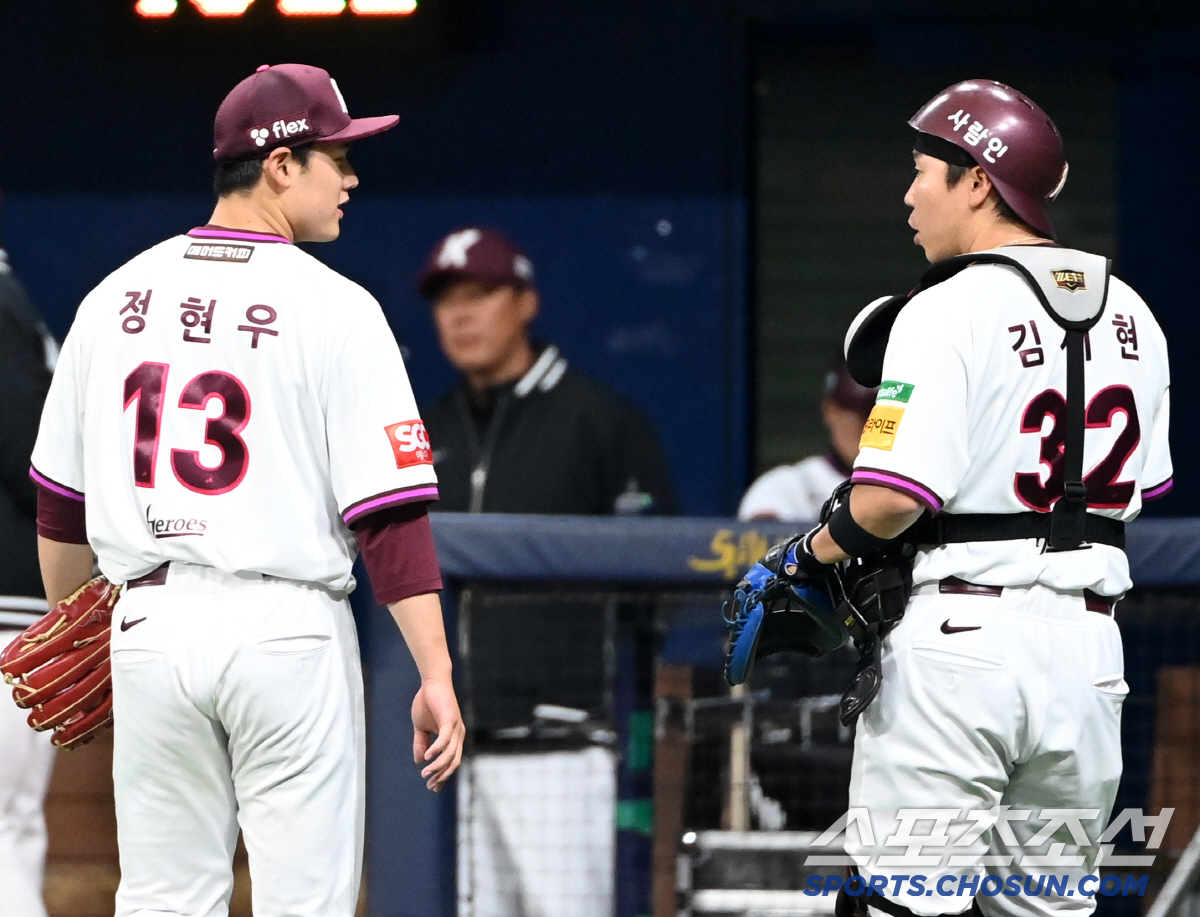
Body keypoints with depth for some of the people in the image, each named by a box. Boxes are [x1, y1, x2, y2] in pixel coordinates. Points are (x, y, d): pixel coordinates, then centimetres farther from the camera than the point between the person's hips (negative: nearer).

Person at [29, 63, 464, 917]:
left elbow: (60, 498, 14)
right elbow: (389, 514, -12)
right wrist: (436, 673, -12)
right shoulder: (335, 309, -8)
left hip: (151, 623, 5)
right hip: (286, 625, -5)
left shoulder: (116, 297, 8)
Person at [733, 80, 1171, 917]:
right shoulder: (1130, 317, 11)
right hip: (1088, 642, 7)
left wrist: (805, 558, -1)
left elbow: (889, 500, -17)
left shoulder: (949, 312, -11)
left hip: (961, 630, -7)